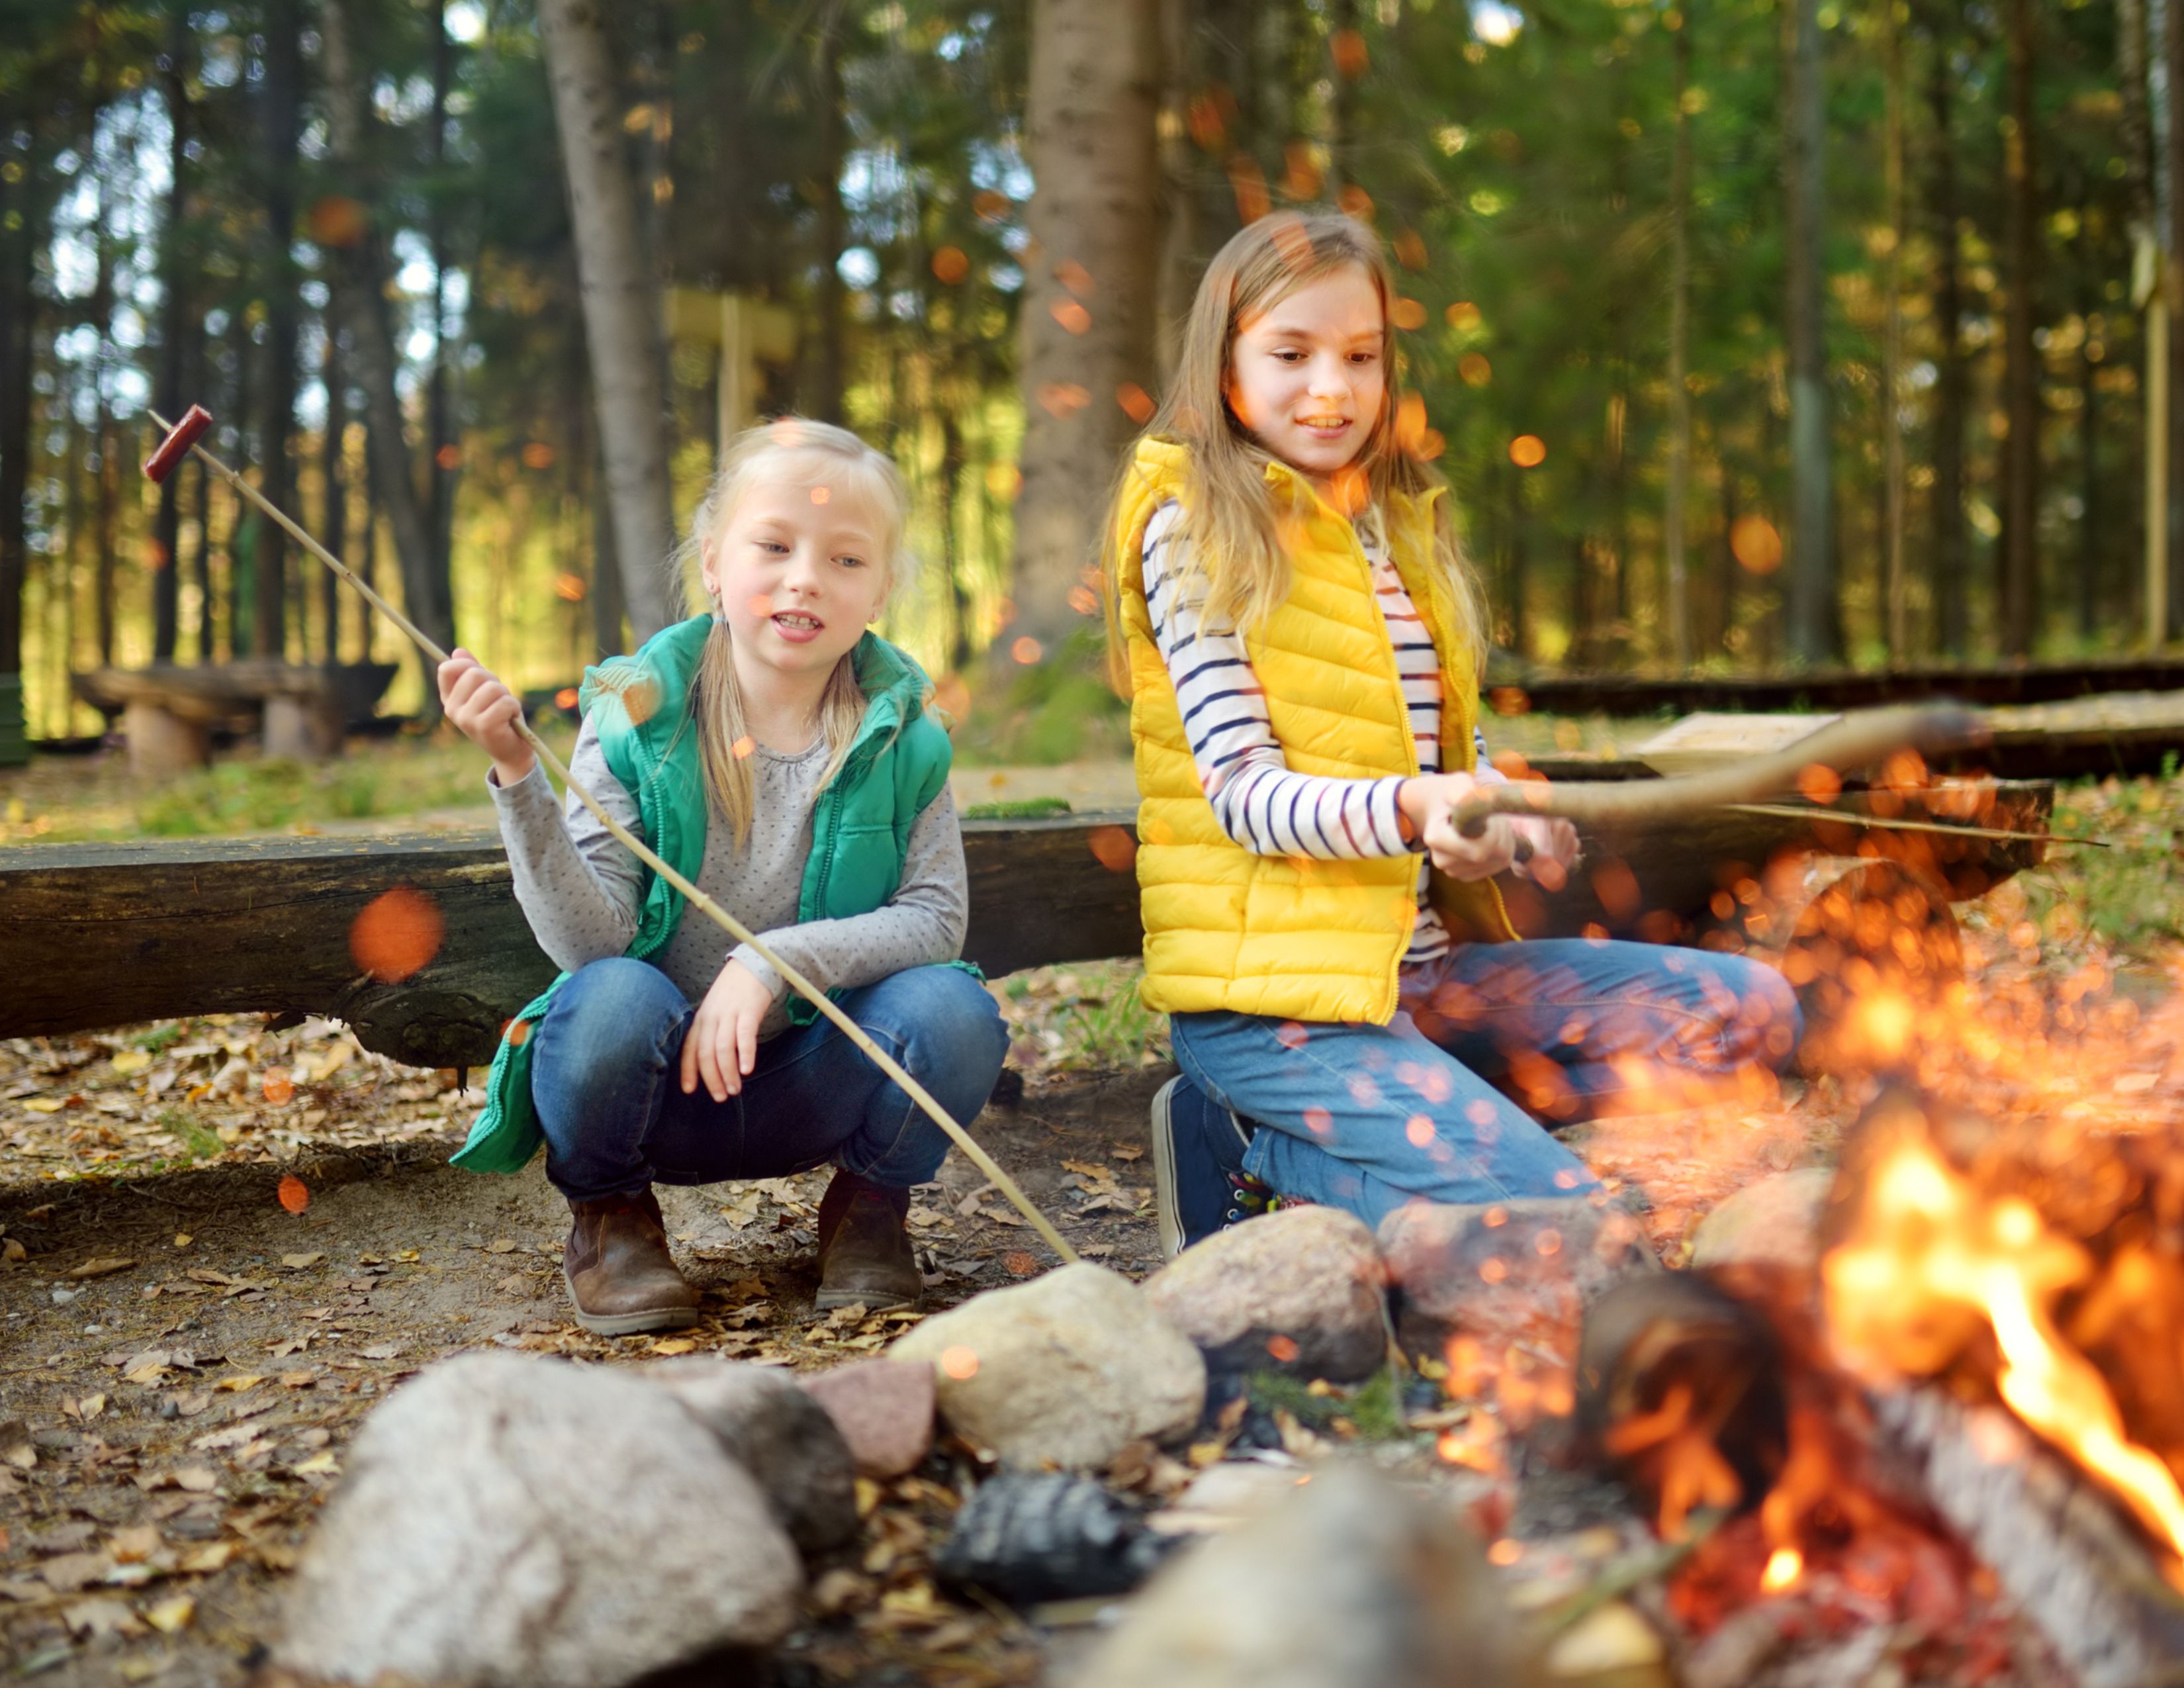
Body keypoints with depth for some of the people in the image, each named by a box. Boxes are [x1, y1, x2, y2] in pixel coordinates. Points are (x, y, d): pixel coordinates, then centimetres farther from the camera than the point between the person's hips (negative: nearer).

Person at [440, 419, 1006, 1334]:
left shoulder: (898, 734, -5)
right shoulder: (634, 715, -10)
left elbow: (936, 918, -11)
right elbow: (590, 940, -18)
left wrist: (779, 959, -25)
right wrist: (517, 777, -31)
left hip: (813, 1083, 1)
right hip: (657, 1089, -1)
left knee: (955, 1013, -26)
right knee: (612, 1000, -33)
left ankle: (870, 1203, 6)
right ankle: (607, 1213, 0)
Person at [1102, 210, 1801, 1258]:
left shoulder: (1403, 527, 17)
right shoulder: (1195, 525, -5)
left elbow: (1451, 752, 18)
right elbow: (1243, 792, -13)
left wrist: (1510, 820, -6)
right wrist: (1411, 810, -32)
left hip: (1420, 964, 8)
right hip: (1266, 992, -8)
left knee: (1748, 1014, -1)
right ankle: (1261, 1150, 0)